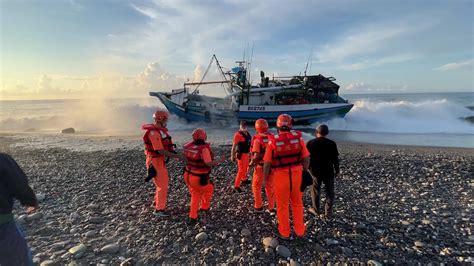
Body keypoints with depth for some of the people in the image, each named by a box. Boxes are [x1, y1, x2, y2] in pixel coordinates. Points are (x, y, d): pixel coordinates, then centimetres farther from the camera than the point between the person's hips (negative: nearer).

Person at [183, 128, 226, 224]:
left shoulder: (189, 146, -4)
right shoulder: (204, 148, -25)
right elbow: (209, 164, -26)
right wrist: (220, 160, -9)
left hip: (188, 175, 6)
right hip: (199, 179, -6)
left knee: (195, 196, 24)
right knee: (208, 190, 26)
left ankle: (193, 217, 23)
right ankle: (204, 207, 44)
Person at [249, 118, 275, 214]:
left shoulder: (257, 139, -18)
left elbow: (256, 155, -22)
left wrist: (251, 163, -7)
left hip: (260, 166, -5)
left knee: (256, 186, 15)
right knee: (270, 186, 16)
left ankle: (259, 206, 25)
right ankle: (271, 208, 23)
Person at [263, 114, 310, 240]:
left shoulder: (273, 141, -13)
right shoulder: (298, 137, -8)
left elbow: (267, 163, -10)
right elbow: (306, 159, -3)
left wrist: (265, 179, 3)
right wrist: (304, 172, 13)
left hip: (280, 176, -2)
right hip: (296, 174, 3)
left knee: (282, 206, 14)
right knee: (297, 203, 20)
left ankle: (284, 233, 28)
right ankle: (300, 231, 33)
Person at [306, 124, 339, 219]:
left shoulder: (310, 143, -6)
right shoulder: (332, 144, -6)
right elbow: (335, 159, -3)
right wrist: (337, 170, 9)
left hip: (315, 171, 0)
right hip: (329, 171, 0)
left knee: (315, 191, 15)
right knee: (329, 192, 12)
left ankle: (316, 210, 27)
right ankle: (328, 213, 15)